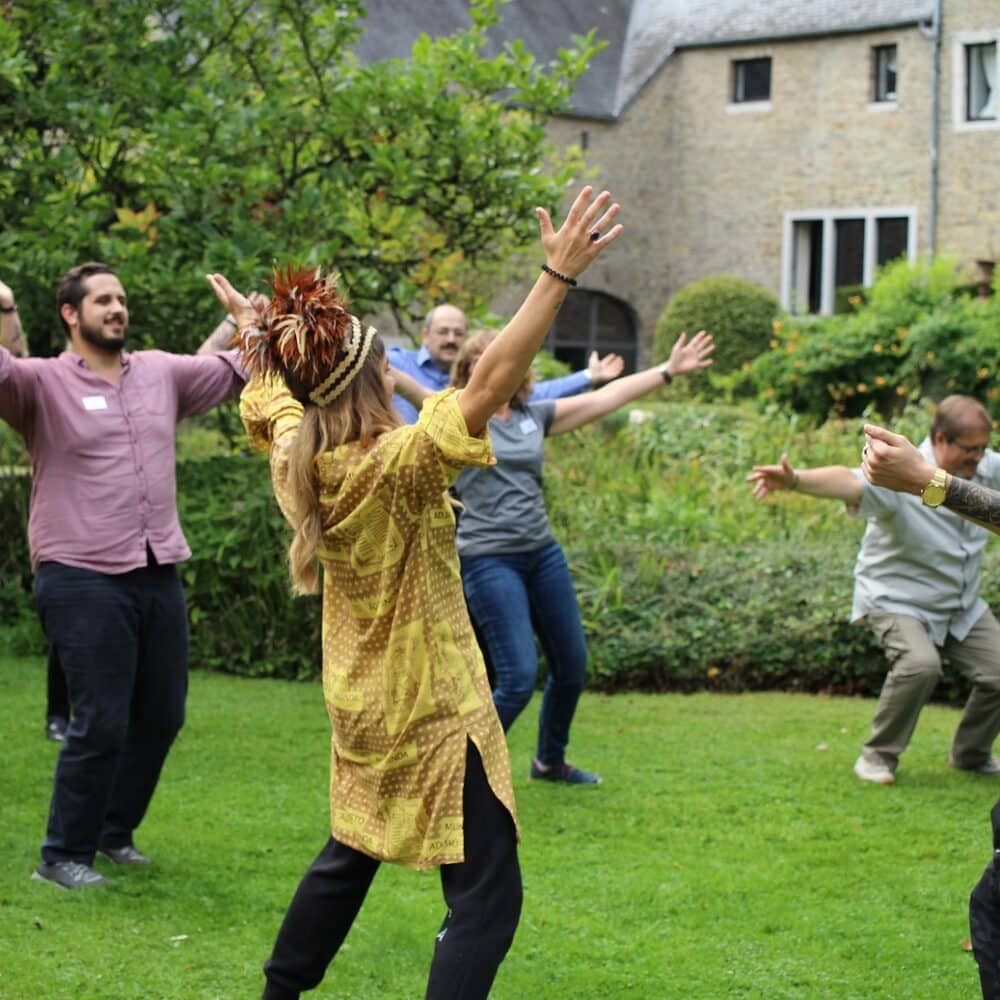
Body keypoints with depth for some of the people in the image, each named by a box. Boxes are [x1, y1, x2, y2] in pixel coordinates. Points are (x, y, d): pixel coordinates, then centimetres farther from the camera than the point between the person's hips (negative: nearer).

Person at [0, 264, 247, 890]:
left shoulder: (162, 373, 12)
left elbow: (237, 373, 18)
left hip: (160, 575, 6)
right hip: (83, 580, -6)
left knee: (161, 716, 13)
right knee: (101, 723, -7)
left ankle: (116, 830, 32)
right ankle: (65, 855, 8)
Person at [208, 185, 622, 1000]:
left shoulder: (299, 464, -2)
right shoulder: (397, 467, -24)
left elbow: (267, 397, 20)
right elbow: (490, 386, -35)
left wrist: (254, 334, 38)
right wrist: (558, 276, -39)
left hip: (361, 706, 9)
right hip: (433, 709, -9)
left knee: (350, 856, 27)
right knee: (487, 893, -5)